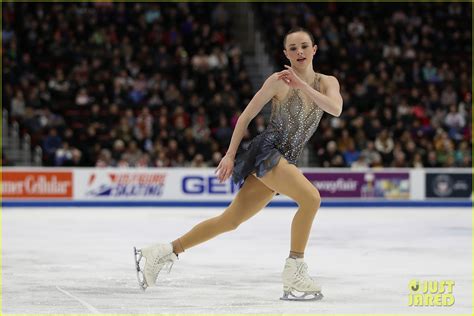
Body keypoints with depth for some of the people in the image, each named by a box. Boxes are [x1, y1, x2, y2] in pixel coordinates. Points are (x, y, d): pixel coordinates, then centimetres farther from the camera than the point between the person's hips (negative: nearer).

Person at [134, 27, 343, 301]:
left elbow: (336, 109, -14)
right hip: (266, 152, -6)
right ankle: (294, 275, -20)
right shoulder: (279, 81, -7)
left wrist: (302, 86, -21)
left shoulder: (328, 83, 7)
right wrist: (230, 155, -5)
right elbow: (247, 116, -2)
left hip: (286, 161, 6)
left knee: (230, 220, 9)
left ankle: (162, 253, 17)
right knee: (311, 197, -26)